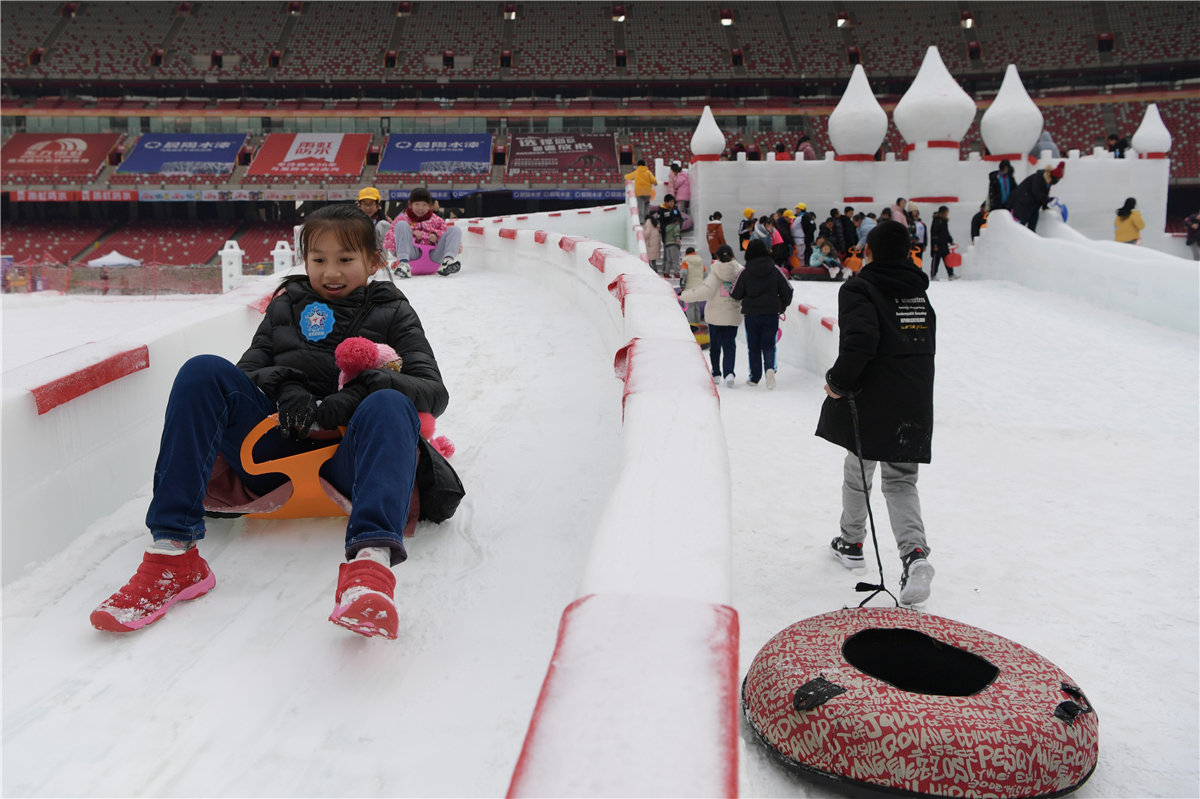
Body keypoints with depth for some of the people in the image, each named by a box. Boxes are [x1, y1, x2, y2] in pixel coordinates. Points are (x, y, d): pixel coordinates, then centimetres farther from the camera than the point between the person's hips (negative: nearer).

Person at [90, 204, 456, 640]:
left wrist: (353, 397, -17)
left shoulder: (393, 313, 13)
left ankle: (370, 560, -61)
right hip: (279, 449, 3)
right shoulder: (287, 305, 21)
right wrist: (286, 390, -8)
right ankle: (172, 554, -30)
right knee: (203, 372, -18)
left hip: (346, 461, -3)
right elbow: (250, 367, 15)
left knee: (389, 404, -33)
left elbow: (434, 391, 0)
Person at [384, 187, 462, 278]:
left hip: (432, 257, 2)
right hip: (412, 257, -2)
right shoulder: (402, 219, 15)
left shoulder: (436, 220, 21)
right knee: (401, 225, -17)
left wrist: (436, 234, -9)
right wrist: (411, 232, -9)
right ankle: (403, 263, -36)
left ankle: (448, 260, -38)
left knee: (456, 230, -6)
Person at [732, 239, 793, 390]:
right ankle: (770, 367, -19)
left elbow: (735, 294, -3)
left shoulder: (745, 272, -8)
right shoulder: (774, 269, -2)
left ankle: (754, 377, 13)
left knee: (754, 346, 11)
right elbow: (787, 290, 2)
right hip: (771, 313, 1)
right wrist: (783, 306, 18)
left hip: (751, 314, -1)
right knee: (768, 344, 8)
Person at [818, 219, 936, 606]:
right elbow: (925, 347, 15)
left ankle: (852, 543, 33)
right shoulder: (920, 293, 12)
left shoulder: (859, 289, -11)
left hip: (870, 403, -5)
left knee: (857, 473, 16)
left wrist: (838, 382, -14)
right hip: (915, 405, 5)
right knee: (901, 480, 10)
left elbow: (860, 342, -26)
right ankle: (914, 552, -12)